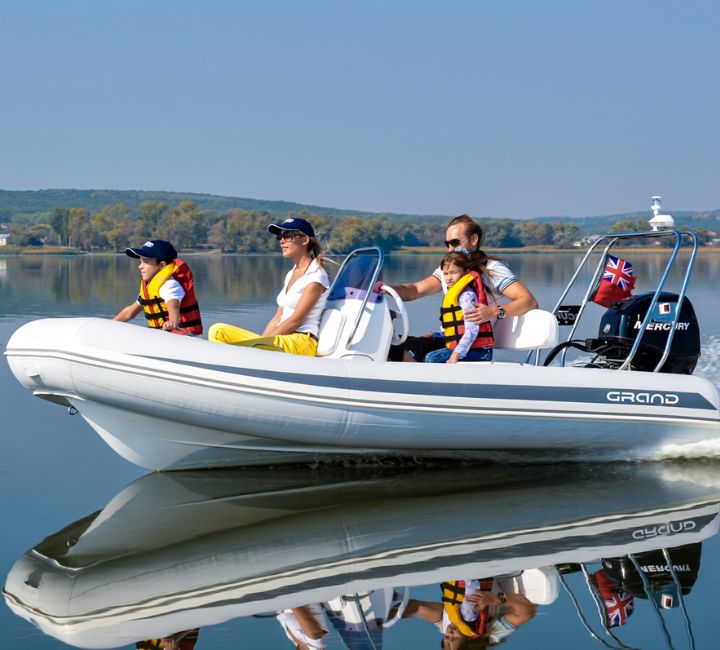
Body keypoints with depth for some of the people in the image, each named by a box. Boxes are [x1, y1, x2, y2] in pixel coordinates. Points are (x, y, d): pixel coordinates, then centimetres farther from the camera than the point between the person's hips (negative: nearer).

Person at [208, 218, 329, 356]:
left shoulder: (316, 276, -5)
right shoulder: (291, 274, 23)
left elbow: (296, 320, -11)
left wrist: (263, 341, -12)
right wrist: (261, 339, 4)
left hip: (303, 341, -9)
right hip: (283, 339, 9)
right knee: (218, 331, -4)